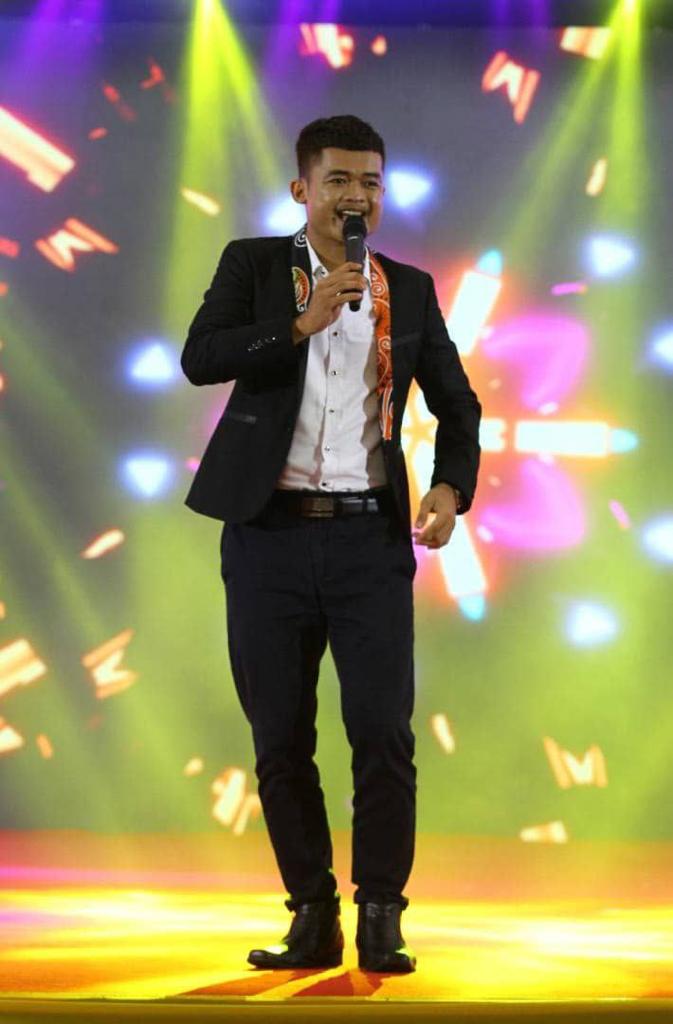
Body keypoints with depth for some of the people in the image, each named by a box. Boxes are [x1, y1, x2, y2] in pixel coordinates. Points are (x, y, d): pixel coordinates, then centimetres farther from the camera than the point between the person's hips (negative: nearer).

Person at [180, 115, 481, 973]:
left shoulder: (409, 290, 10)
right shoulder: (254, 265, 5)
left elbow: (456, 404, 15)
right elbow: (199, 358, -11)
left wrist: (450, 487, -3)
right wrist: (302, 324, -19)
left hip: (370, 538, 0)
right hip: (269, 537, 0)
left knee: (383, 732, -8)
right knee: (280, 740, 5)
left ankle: (381, 918, 2)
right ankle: (312, 917, 15)